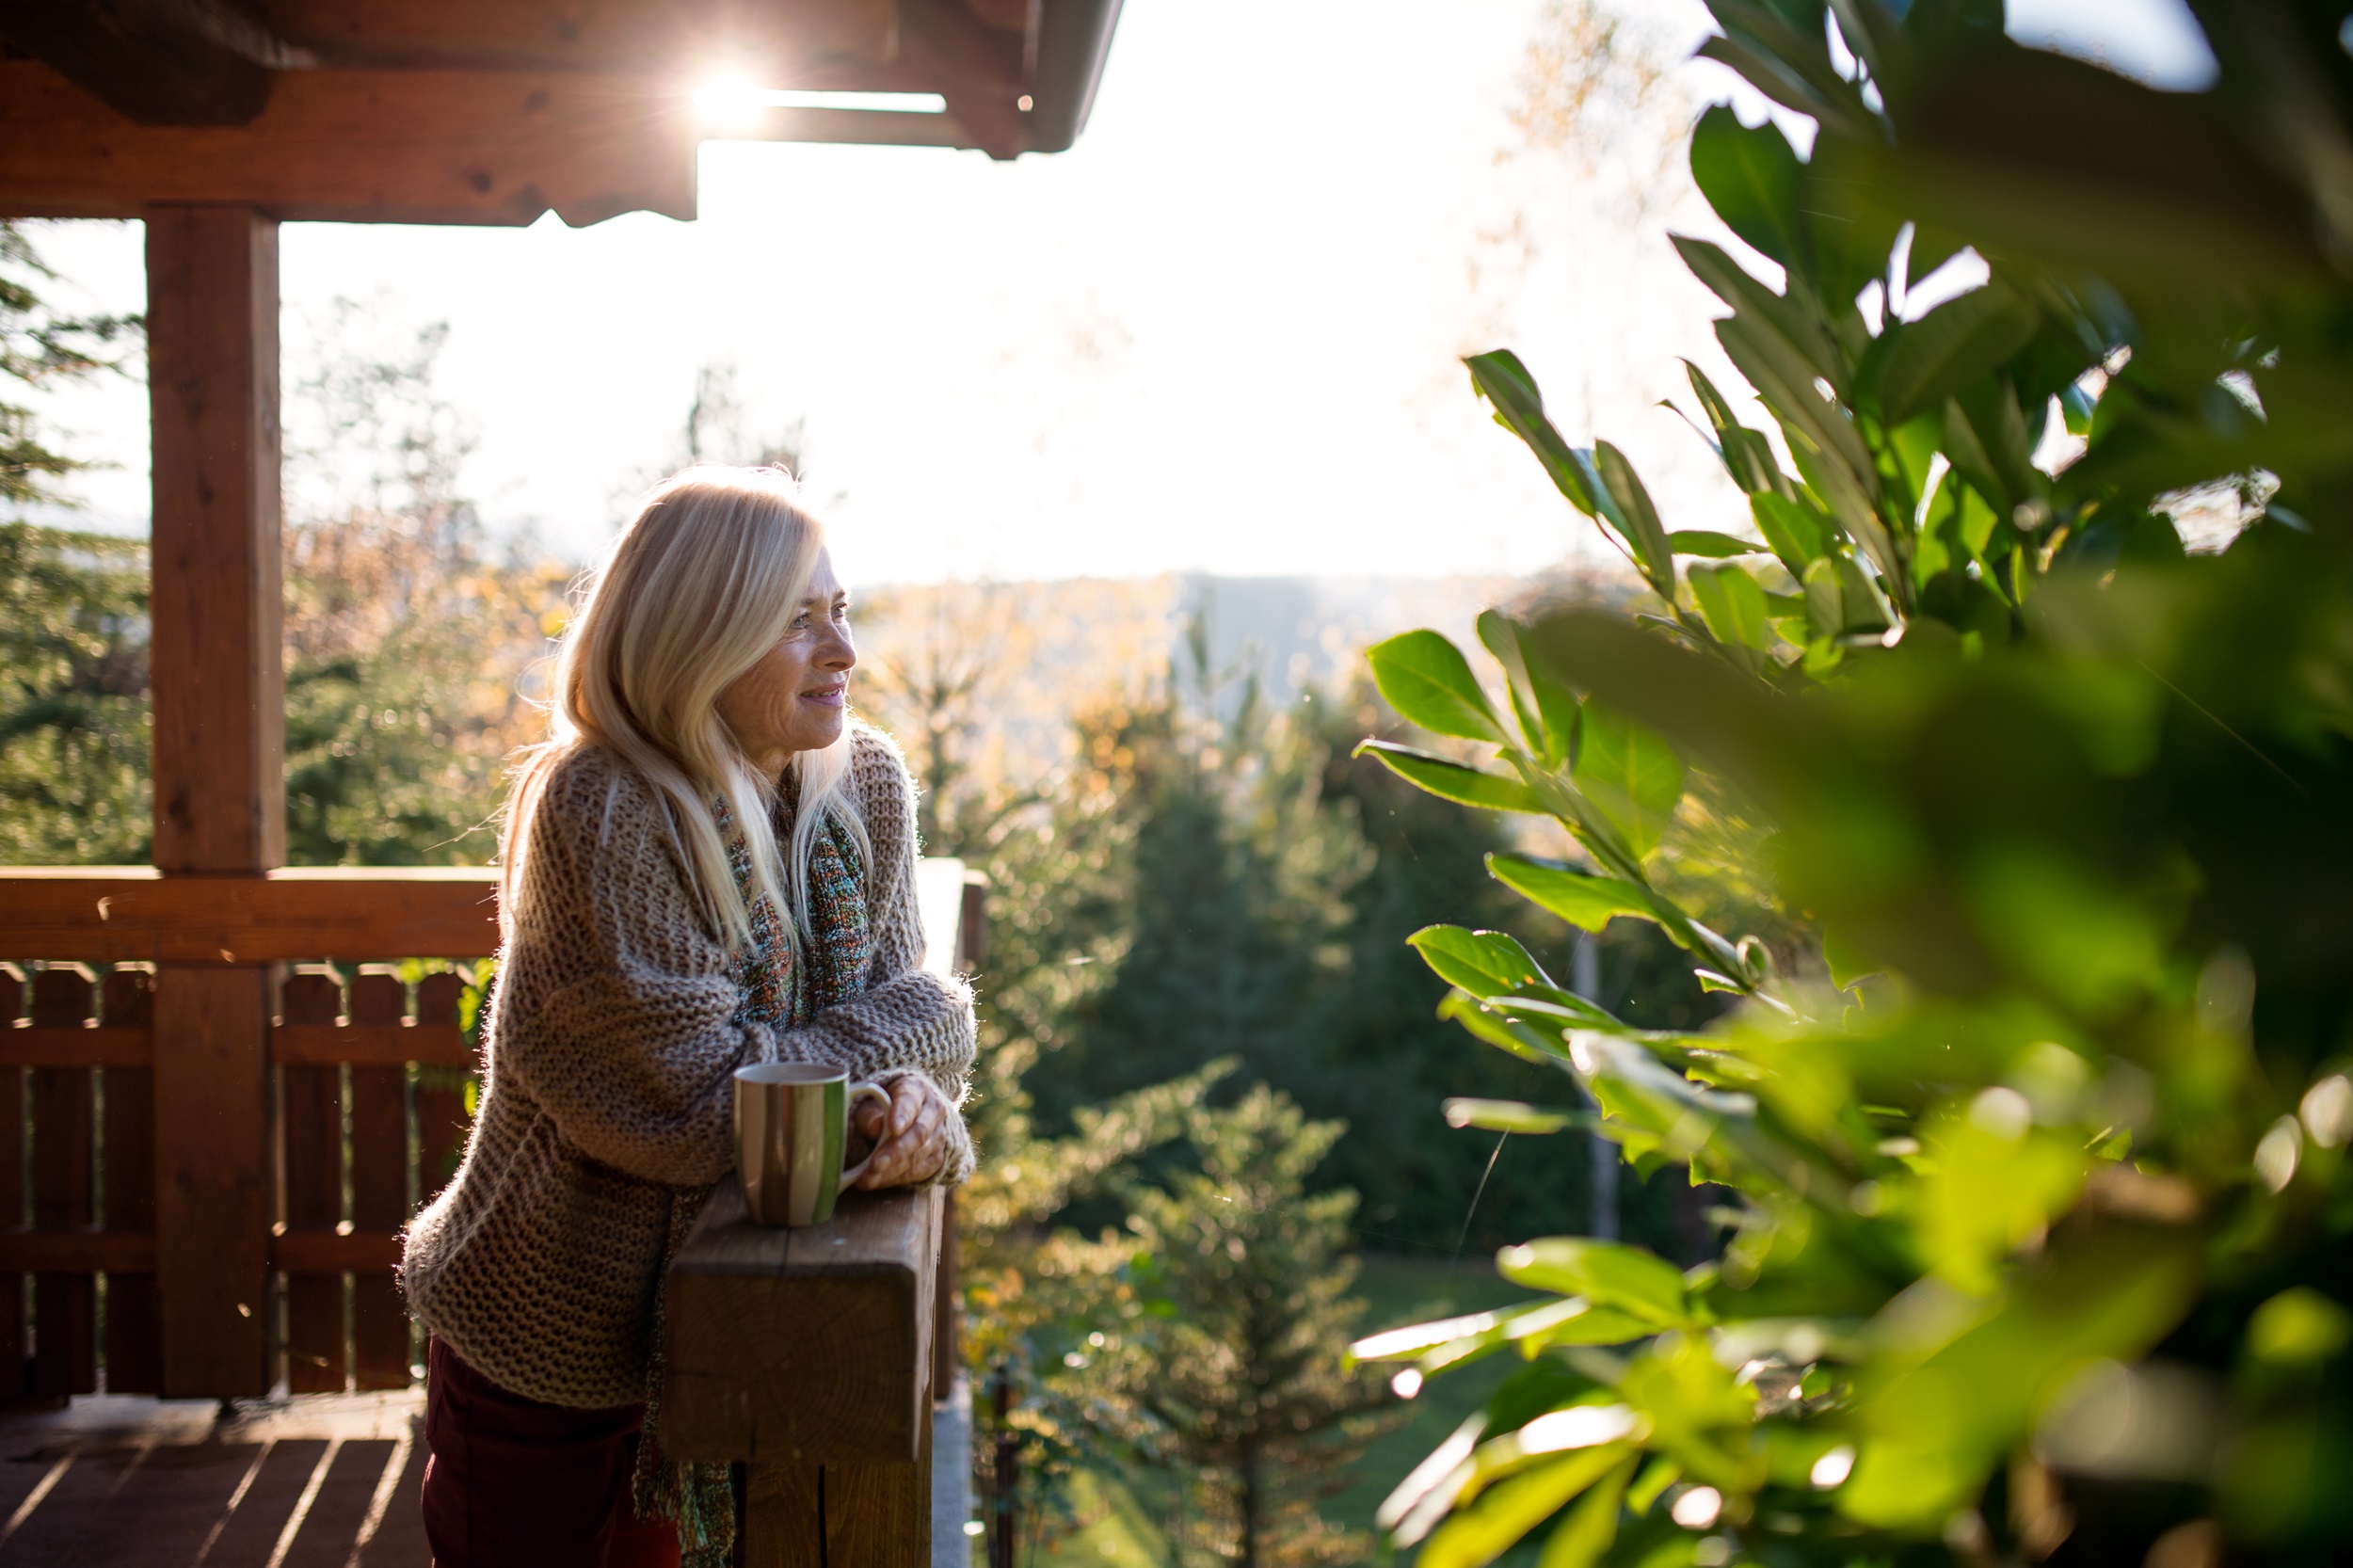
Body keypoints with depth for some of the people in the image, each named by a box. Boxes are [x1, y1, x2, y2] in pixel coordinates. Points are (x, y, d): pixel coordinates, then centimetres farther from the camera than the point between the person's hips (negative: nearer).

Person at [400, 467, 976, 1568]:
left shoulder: (866, 785, -5)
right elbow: (695, 1104, -28)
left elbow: (889, 1009, -1)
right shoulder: (597, 812, -25)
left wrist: (918, 1107, -24)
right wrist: (925, 1025, -17)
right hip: (548, 1356, -6)